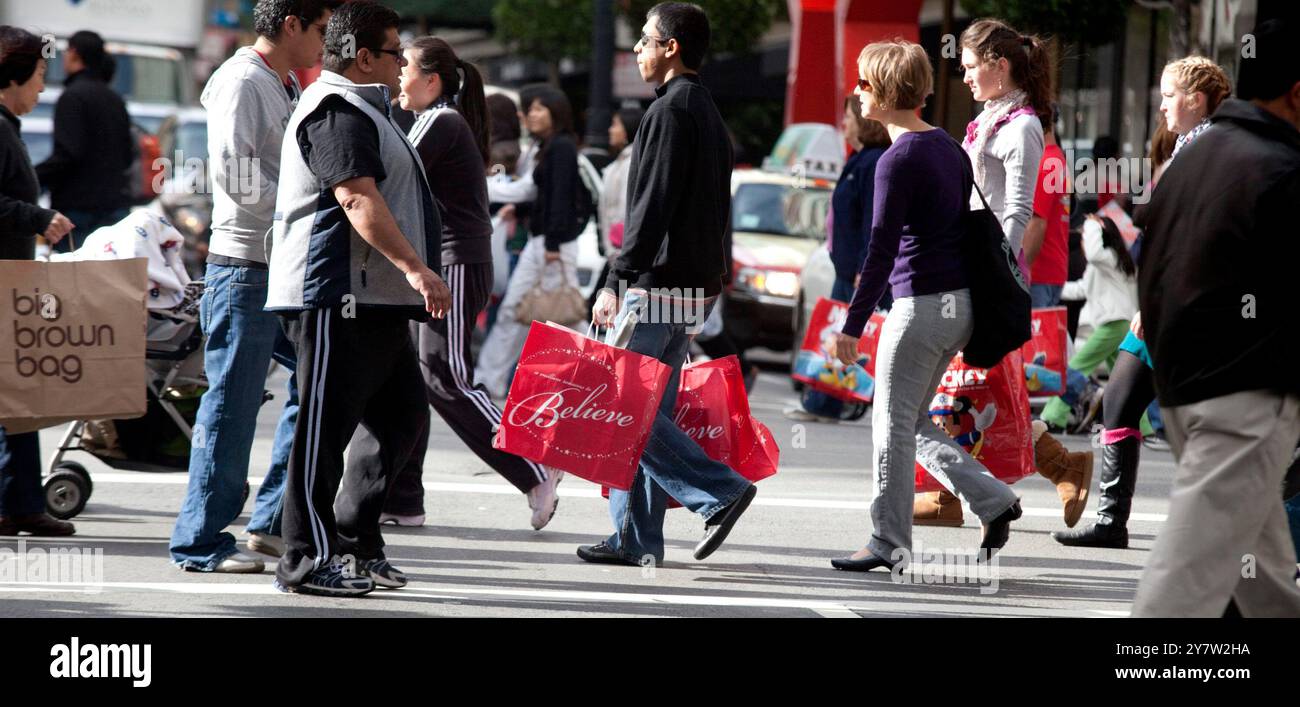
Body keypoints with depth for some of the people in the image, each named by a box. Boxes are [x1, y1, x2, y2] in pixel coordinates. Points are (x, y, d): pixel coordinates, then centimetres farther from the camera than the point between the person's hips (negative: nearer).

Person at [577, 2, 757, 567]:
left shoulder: (669, 110, -12)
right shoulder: (709, 114, 19)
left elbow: (653, 206, -19)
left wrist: (617, 282, -18)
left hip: (659, 282, -10)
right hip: (698, 284, 10)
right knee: (648, 410, 9)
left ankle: (720, 489, -13)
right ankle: (635, 537, 9)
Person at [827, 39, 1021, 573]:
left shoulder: (898, 160, -14)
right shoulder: (948, 147, 13)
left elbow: (882, 250, -16)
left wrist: (853, 324, -13)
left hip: (921, 304, -9)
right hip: (961, 304, 9)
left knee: (893, 424, 1)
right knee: (911, 423, 16)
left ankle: (888, 543, 6)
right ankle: (993, 499, 9)